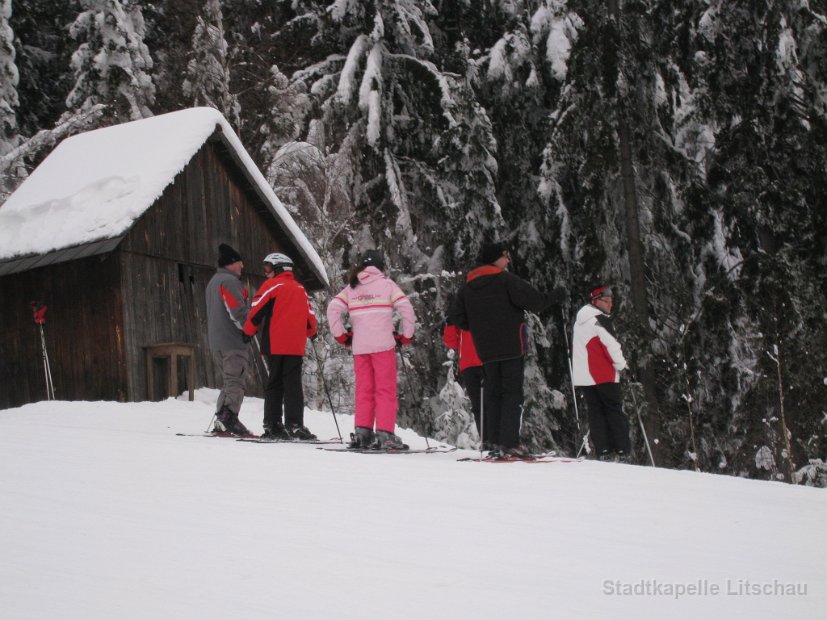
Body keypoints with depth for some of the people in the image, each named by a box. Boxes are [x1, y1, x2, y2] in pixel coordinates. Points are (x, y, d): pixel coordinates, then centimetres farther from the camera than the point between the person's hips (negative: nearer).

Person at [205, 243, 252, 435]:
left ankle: (221, 422, 8)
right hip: (233, 342, -10)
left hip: (217, 342, 10)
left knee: (228, 382, 12)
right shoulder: (229, 281, -10)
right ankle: (229, 418, -21)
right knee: (235, 382, -11)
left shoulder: (213, 282, 23)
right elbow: (238, 312, -19)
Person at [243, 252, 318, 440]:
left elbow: (257, 311, -5)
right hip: (296, 347, 2)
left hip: (274, 345, -2)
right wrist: (310, 332, 37)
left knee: (274, 384, 6)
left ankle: (273, 425, 3)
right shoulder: (300, 289, 15)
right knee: (293, 385, 0)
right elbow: (310, 315, 19)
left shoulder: (272, 285, 1)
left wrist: (249, 331, 7)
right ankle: (294, 425, -12)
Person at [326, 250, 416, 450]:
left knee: (363, 390, 11)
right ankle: (385, 434, -6)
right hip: (383, 344, -3)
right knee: (386, 389, 0)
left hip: (359, 346, 4)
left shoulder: (351, 287, 11)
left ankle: (362, 433, 6)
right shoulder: (387, 284, 2)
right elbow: (406, 308, -6)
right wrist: (406, 336, 5)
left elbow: (332, 309, 1)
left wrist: (341, 336, 8)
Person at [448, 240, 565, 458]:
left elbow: (456, 317, 12)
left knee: (492, 392, 12)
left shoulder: (467, 287, 11)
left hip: (486, 350, 6)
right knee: (512, 393, -4)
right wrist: (554, 297, 2)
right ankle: (509, 443, -11)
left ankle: (494, 441, 7)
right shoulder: (505, 280, -8)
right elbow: (533, 300, -14)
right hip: (511, 347, -6)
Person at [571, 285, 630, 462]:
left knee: (595, 412, 5)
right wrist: (622, 365, 0)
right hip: (604, 375, -7)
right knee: (615, 411, -3)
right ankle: (622, 452, -7)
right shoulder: (600, 320, -10)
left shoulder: (579, 321, 18)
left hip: (583, 376, 7)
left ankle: (603, 451, -2)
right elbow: (611, 345, -14)